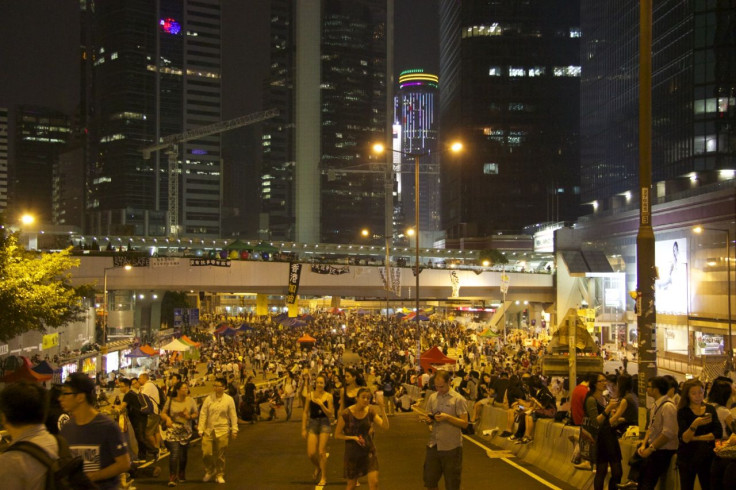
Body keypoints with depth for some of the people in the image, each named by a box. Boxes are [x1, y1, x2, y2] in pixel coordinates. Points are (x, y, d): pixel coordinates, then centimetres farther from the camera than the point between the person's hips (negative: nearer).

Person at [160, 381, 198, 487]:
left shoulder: (191, 401, 2)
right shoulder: (171, 400, 0)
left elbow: (195, 414, 6)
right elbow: (163, 413, 6)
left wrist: (189, 416, -14)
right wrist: (167, 418, -15)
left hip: (185, 430, 2)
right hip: (173, 430, -2)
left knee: (183, 454, 10)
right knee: (174, 453, -14)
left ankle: (181, 475, 33)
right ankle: (172, 478, -7)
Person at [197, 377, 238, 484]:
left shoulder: (229, 399, -2)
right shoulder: (209, 398, -2)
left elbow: (233, 416, 4)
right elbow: (203, 414, 1)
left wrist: (234, 430, 3)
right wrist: (200, 429, -2)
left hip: (222, 431, -1)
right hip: (208, 430, 1)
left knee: (220, 455, 4)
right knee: (206, 453, -3)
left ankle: (219, 475, 21)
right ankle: (209, 472, 22)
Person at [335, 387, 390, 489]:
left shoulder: (370, 412, -4)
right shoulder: (346, 414, -13)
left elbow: (385, 426, -16)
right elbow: (337, 434, -5)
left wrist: (382, 407, -22)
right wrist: (353, 437, -19)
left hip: (369, 450, 2)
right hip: (352, 452, -2)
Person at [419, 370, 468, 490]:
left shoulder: (458, 399, -8)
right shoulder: (432, 397, 7)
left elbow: (464, 423, -11)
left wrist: (448, 417, -24)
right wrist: (427, 419, -9)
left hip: (452, 447, -5)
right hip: (433, 445, 5)